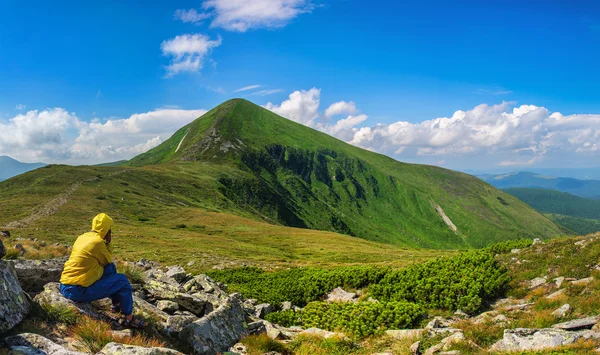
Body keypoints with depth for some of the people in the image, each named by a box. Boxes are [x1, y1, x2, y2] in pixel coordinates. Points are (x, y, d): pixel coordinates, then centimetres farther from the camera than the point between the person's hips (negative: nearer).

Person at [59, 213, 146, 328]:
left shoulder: (82, 237, 9)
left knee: (111, 268, 20)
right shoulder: (98, 242, -17)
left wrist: (106, 243, 11)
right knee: (122, 280, 0)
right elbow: (108, 260, 0)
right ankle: (129, 319, 10)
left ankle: (117, 304, 30)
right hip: (78, 291, -9)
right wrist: (109, 242, 6)